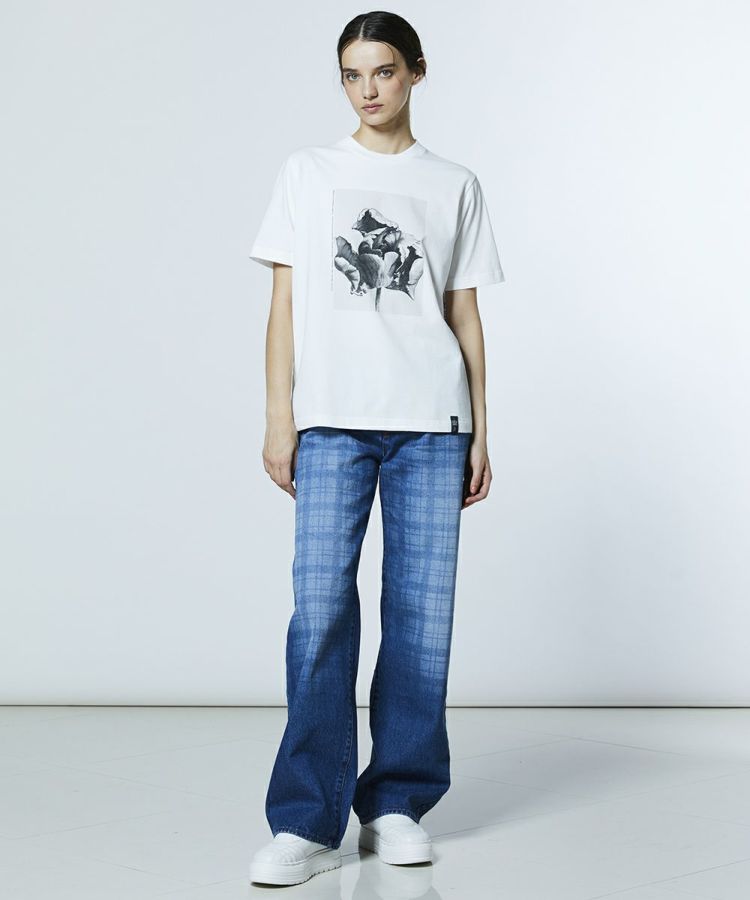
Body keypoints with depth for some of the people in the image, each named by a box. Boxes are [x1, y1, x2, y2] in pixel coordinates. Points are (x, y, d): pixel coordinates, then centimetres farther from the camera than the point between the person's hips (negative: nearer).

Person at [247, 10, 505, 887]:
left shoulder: (455, 186, 14)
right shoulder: (307, 172, 12)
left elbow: (465, 314, 12)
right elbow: (286, 300, 8)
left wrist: (479, 432, 7)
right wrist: (279, 417, -1)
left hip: (432, 423, 1)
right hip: (332, 420, -1)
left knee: (422, 613, 0)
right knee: (320, 610, -9)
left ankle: (396, 802, 12)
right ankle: (307, 820, -4)